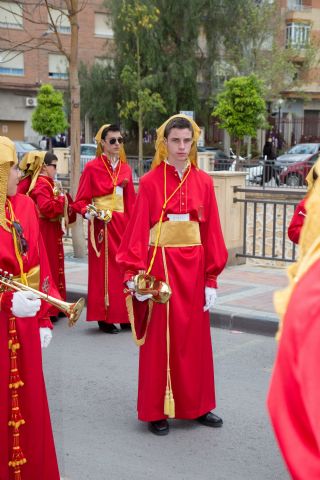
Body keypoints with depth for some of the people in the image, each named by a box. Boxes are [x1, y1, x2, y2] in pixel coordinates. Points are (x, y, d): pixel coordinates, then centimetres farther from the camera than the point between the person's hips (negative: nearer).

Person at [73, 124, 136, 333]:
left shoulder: (126, 168, 11)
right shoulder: (92, 168, -3)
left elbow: (131, 200, 12)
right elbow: (81, 200, -3)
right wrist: (88, 212, -22)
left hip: (123, 223, 5)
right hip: (102, 224, -4)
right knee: (104, 269, -1)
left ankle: (124, 316, 15)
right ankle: (104, 318, 7)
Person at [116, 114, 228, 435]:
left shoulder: (203, 182, 4)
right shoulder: (150, 182, -5)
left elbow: (211, 232, 4)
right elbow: (137, 230, -9)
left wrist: (211, 279, 1)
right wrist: (134, 275, -19)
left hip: (193, 267, 3)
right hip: (160, 265, -3)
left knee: (195, 336, 12)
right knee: (160, 338, 4)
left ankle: (196, 404, 26)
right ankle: (157, 410, 17)